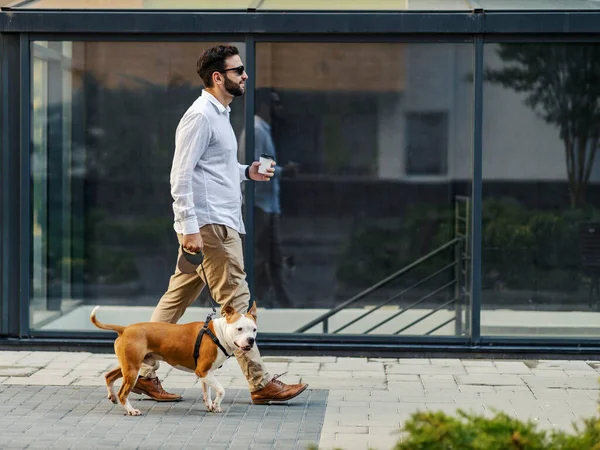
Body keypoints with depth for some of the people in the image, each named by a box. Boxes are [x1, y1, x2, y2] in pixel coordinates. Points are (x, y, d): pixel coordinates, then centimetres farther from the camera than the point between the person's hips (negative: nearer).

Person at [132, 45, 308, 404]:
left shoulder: (219, 114, 19)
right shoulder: (200, 116, -13)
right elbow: (181, 175, -18)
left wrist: (246, 172, 16)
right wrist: (190, 228, -23)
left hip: (220, 221, 10)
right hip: (210, 225, -10)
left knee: (178, 298, 11)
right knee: (236, 301, -5)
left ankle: (142, 372, 15)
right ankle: (261, 383, 0)